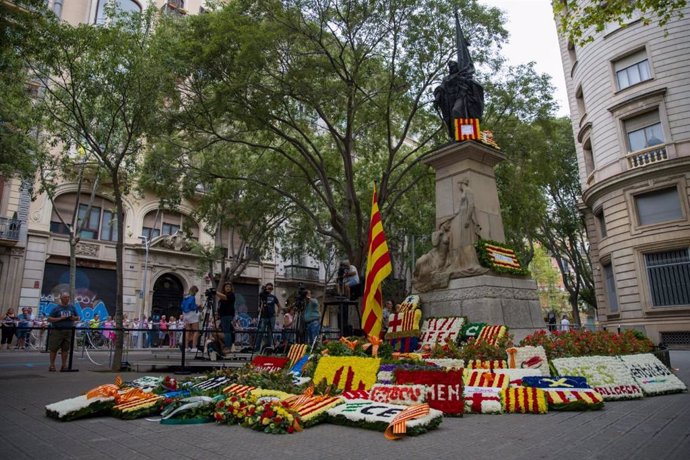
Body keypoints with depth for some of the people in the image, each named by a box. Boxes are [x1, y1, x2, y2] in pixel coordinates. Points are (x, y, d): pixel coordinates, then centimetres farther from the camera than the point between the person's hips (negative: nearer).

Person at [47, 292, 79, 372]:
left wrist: (74, 318, -5)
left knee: (65, 349, 5)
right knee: (53, 348, 1)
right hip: (57, 331, -3)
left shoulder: (72, 307, 11)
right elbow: (49, 319, -5)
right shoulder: (56, 308, 0)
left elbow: (77, 317, 17)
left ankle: (64, 365, 10)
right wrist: (60, 318, -17)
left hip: (68, 331, 3)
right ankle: (52, 365, 12)